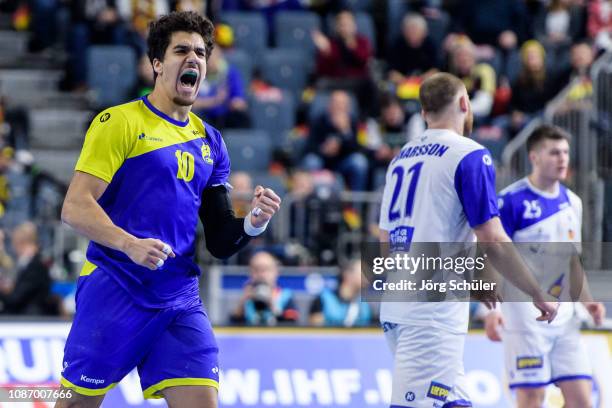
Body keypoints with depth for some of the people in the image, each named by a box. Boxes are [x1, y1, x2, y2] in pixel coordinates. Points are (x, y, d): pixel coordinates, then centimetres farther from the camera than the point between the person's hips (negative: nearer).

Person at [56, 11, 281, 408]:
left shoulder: (210, 142, 15)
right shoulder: (120, 122, -2)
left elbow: (220, 242, 14)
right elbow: (75, 207, -11)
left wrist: (252, 224, -7)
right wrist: (130, 244, -26)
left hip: (180, 301, 5)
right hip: (113, 293, -5)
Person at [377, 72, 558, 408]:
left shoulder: (401, 158, 16)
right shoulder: (470, 156, -7)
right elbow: (493, 242, -14)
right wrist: (539, 295, -3)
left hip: (396, 307, 8)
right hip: (433, 314, -8)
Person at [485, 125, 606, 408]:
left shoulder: (572, 202, 12)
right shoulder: (511, 201, -9)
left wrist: (586, 299, 8)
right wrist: (492, 308, -23)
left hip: (564, 318, 6)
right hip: (524, 317, -6)